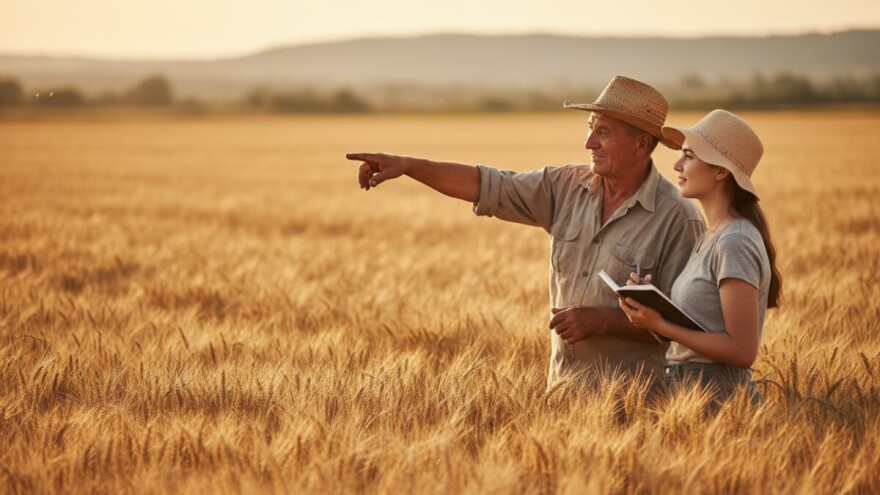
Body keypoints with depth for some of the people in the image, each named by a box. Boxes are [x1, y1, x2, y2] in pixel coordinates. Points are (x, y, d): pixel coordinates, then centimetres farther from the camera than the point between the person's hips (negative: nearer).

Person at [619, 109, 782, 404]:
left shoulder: (735, 244, -17)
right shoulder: (711, 238, 12)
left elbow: (741, 350, -21)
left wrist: (660, 326, -19)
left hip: (718, 398, -9)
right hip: (684, 389, 9)